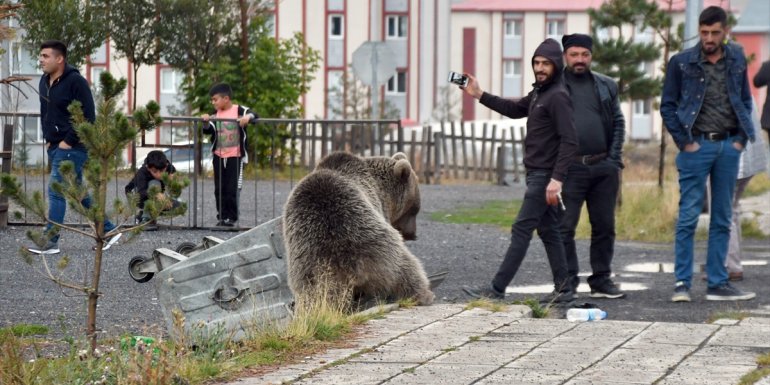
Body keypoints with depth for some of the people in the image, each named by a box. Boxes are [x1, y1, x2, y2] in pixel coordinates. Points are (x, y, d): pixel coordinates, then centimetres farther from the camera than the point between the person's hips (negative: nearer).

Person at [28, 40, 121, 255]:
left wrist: (68, 142, -17)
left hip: (71, 148, -9)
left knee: (56, 191, -10)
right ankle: (108, 231, 23)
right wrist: (47, 139, 12)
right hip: (54, 148, 9)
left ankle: (50, 242, -5)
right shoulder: (45, 81, 10)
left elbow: (87, 117, -18)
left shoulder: (76, 82, -15)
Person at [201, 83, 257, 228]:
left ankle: (231, 217, 5)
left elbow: (254, 116, -15)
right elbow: (208, 130, 2)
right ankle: (222, 217, 12)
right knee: (219, 189, 6)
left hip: (235, 156, -5)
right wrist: (206, 122, -18)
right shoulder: (215, 114, 7)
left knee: (232, 189, -3)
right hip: (219, 157, 5)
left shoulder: (239, 110, -7)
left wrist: (248, 117, -35)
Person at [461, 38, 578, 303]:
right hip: (537, 174, 10)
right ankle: (563, 289, 13)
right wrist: (479, 95, 20)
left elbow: (569, 141, -22)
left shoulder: (558, 97, -16)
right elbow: (515, 110, 28)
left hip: (545, 176, -10)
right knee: (548, 231, 11)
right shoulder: (539, 93, 15)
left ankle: (497, 289, -8)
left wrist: (557, 179, -28)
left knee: (521, 230, -8)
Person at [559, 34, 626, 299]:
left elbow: (618, 123, 12)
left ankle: (601, 281, 15)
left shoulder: (606, 86, 13)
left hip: (604, 167, 4)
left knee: (604, 227, 7)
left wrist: (614, 158, 1)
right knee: (564, 227, -6)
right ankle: (567, 282, 0)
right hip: (571, 167, -3)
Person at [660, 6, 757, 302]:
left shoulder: (737, 60, 8)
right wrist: (684, 141, -6)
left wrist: (741, 139, 5)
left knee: (722, 219, 6)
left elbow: (745, 101, 15)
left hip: (729, 147, 4)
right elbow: (667, 106, 1)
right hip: (697, 146, -4)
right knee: (688, 217, -5)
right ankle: (682, 283, -2)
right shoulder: (682, 63, -2)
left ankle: (718, 284, 10)